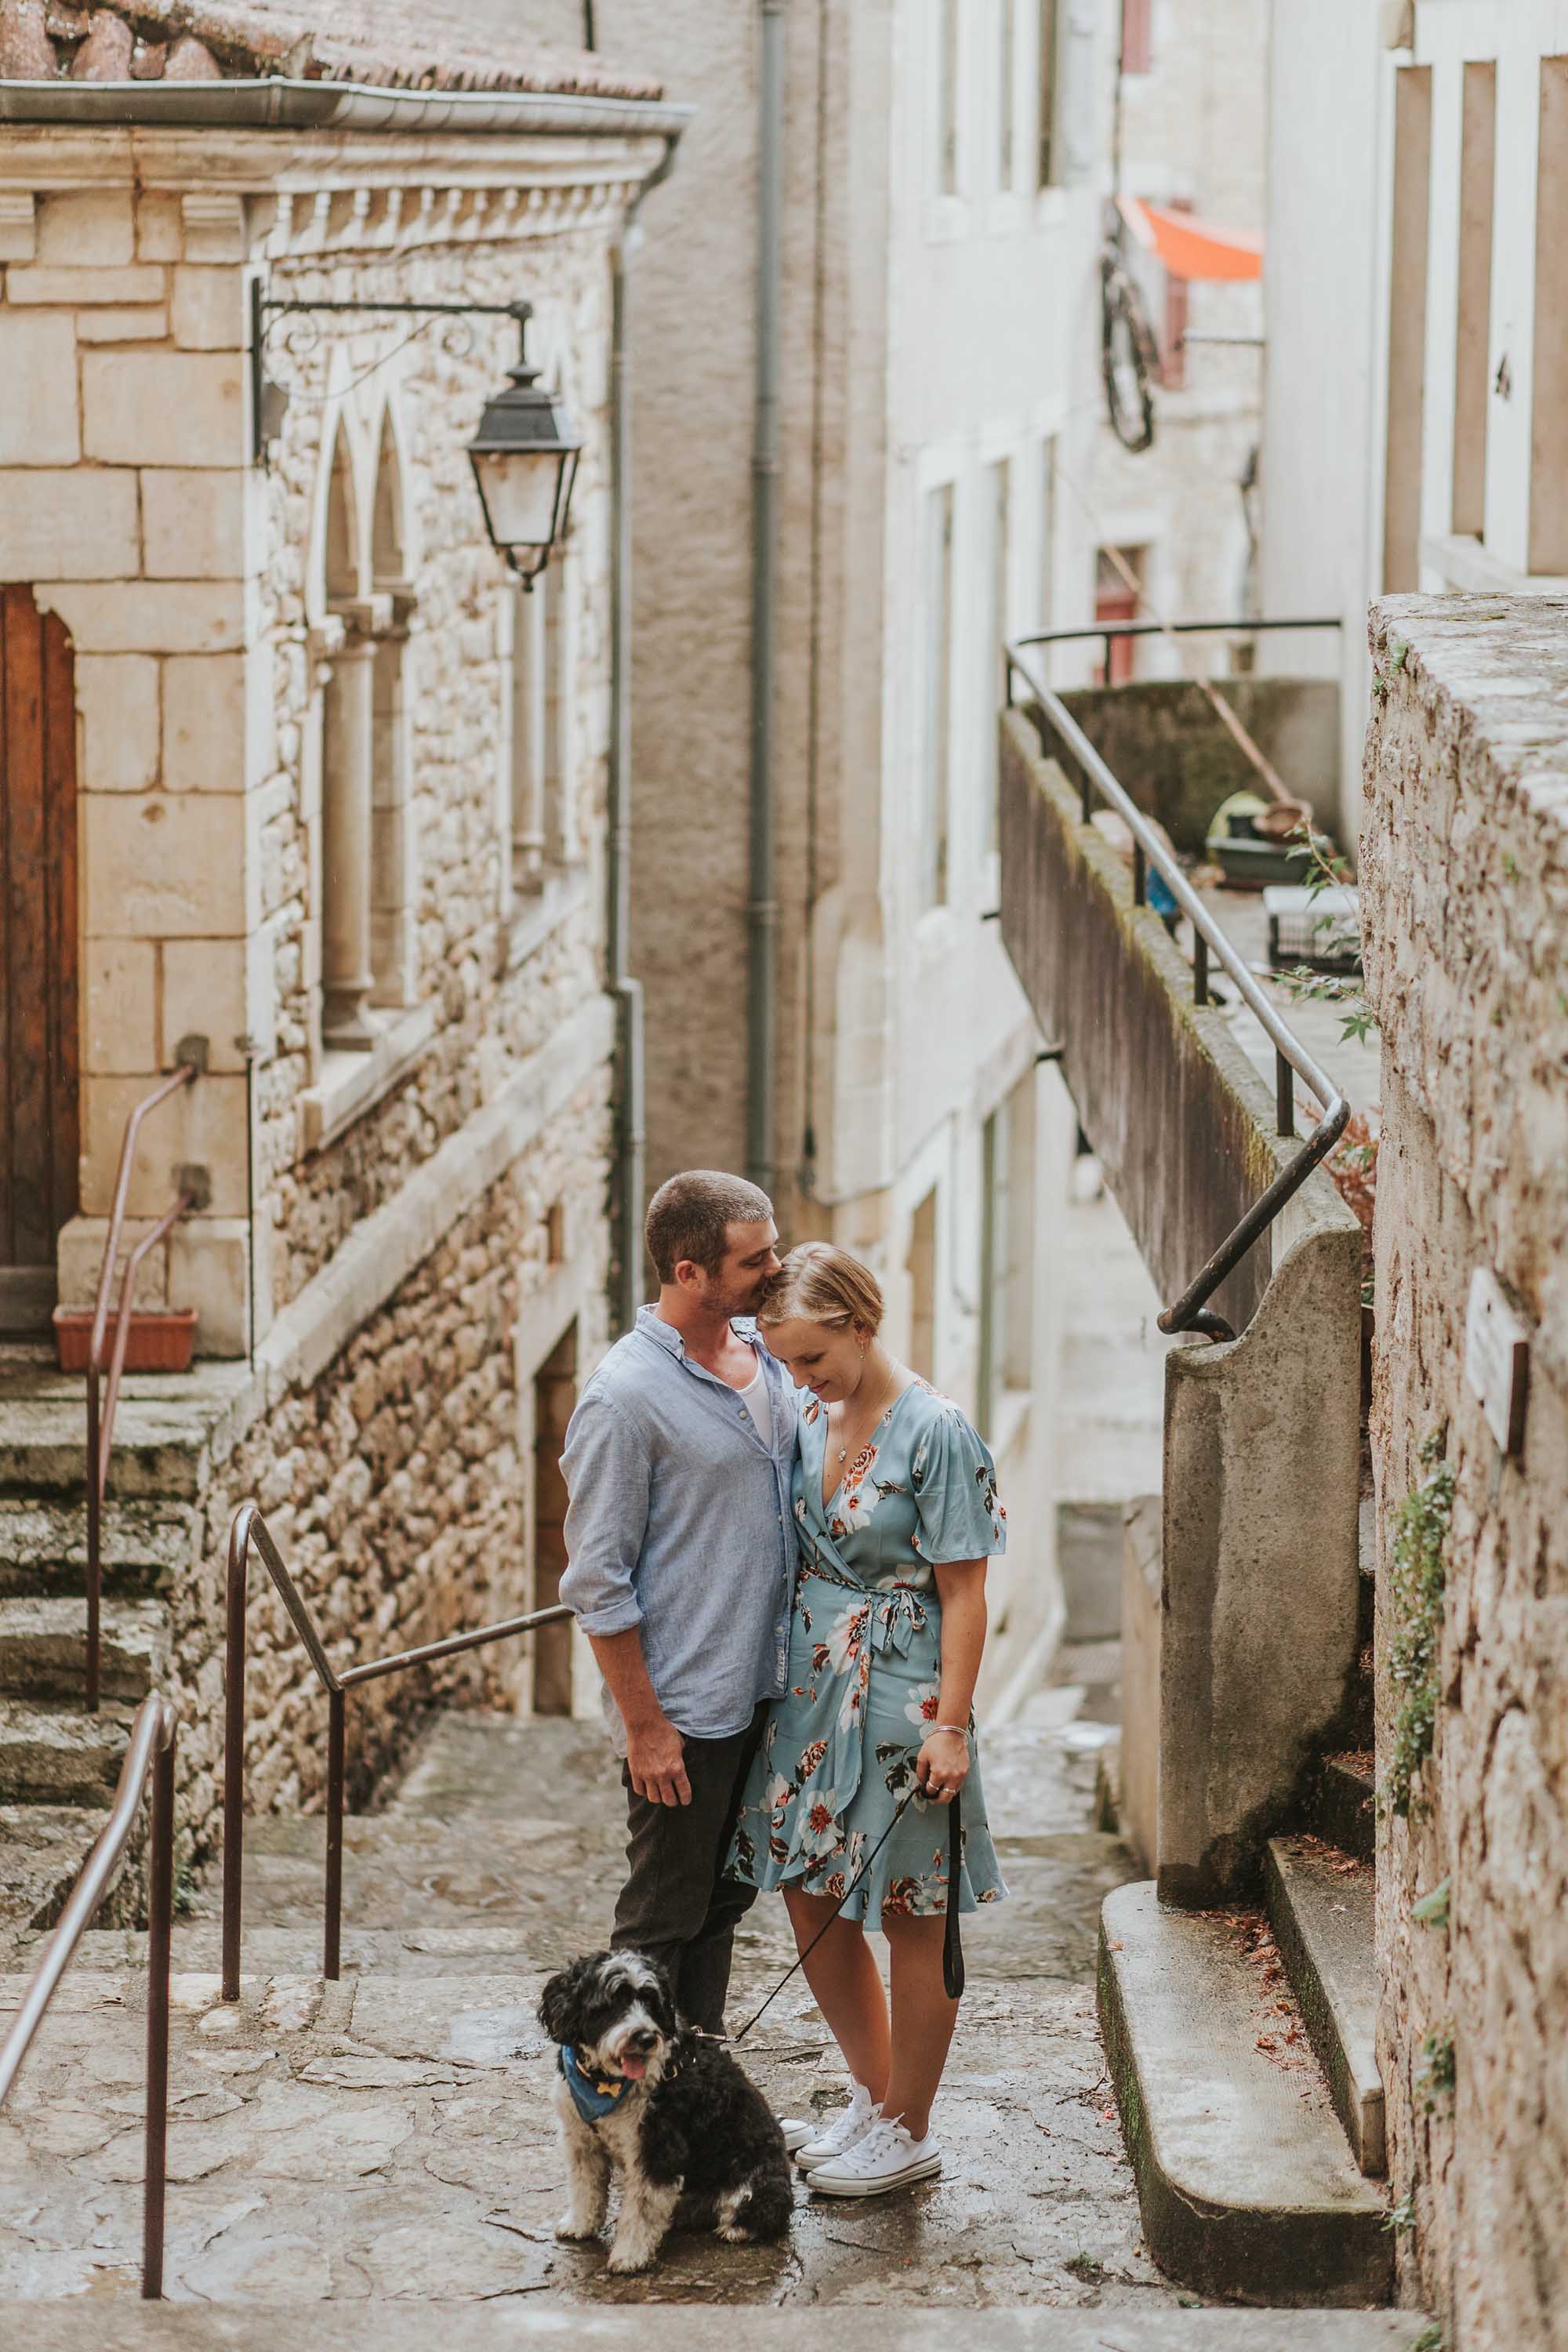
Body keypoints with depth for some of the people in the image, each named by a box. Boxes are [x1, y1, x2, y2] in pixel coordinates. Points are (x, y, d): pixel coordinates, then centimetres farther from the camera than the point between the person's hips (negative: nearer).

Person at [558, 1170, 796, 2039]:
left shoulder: (764, 1354, 6)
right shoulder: (625, 1396, -18)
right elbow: (597, 1582, -16)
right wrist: (644, 1724, -16)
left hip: (763, 1692, 8)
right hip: (682, 1709, -8)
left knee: (723, 1902, 16)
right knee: (663, 1918, 1)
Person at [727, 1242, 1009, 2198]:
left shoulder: (935, 1431, -15)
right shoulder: (811, 1419, 6)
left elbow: (964, 1591, -14)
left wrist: (951, 1726, -16)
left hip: (901, 1698, -7)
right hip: (811, 1688, 8)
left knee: (910, 1915, 5)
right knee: (813, 1899, 14)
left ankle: (909, 2130, 18)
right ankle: (874, 2094, 31)